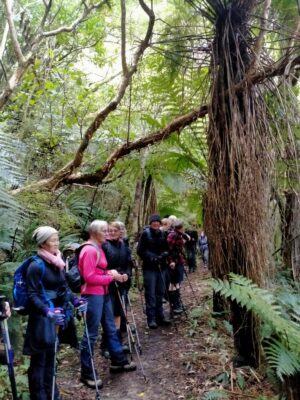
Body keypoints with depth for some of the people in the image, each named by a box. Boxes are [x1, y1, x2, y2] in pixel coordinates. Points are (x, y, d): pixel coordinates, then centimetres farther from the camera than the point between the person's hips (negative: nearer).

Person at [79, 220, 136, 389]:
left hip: (103, 293, 10)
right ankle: (87, 373, 15)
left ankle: (118, 361, 35)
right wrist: (111, 277, -17)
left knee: (111, 328, 19)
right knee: (91, 334, 1)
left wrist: (113, 274, 4)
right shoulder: (89, 250, -19)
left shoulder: (99, 248, 12)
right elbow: (89, 277, -22)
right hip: (92, 295, -10)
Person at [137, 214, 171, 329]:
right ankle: (151, 319, 3)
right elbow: (140, 250, -7)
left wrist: (164, 254, -6)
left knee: (160, 293, 11)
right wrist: (151, 257, -18)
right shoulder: (145, 234, -6)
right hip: (149, 268, -4)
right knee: (150, 294, -3)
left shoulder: (162, 234, 7)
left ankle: (160, 317, 21)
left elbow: (166, 248, 16)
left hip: (161, 267, 5)